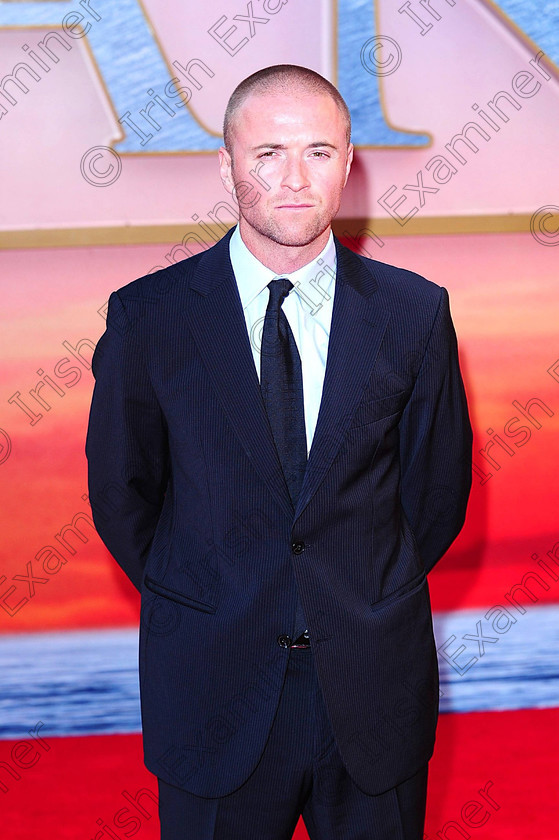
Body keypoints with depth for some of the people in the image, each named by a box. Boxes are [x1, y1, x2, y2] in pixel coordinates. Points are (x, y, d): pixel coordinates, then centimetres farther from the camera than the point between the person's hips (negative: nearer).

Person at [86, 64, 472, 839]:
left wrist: (374, 600, 8)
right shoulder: (149, 316, -7)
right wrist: (192, 603, 6)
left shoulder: (414, 312, -4)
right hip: (212, 685, -1)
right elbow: (119, 491, 3)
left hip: (372, 684, 1)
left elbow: (438, 484, 6)